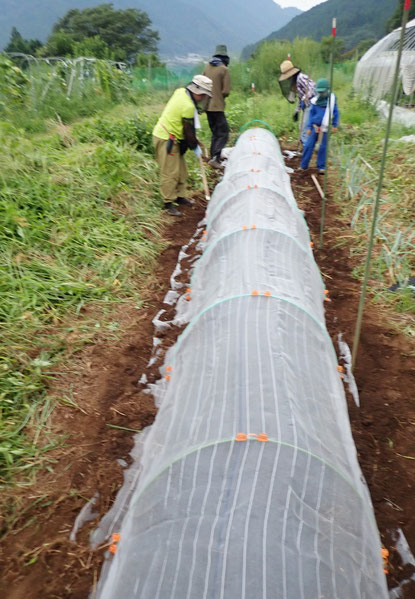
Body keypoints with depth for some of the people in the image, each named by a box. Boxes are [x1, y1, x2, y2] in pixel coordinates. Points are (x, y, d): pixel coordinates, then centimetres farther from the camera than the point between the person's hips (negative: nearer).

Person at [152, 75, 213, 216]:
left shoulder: (180, 91, 5)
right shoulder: (188, 106, -23)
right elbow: (188, 132, -15)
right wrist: (195, 147, -1)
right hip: (166, 139, -10)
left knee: (181, 169, 16)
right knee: (170, 172, -5)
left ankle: (180, 196, 27)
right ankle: (168, 203, 2)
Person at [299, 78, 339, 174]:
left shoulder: (332, 98, -2)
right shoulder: (315, 100, 1)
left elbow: (335, 112, 6)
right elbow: (311, 113, 7)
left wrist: (335, 125, 5)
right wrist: (309, 127, 2)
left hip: (325, 127, -1)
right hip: (315, 126, 1)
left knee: (323, 147, 2)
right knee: (309, 145, 0)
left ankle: (321, 167, 12)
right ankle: (303, 166, 7)